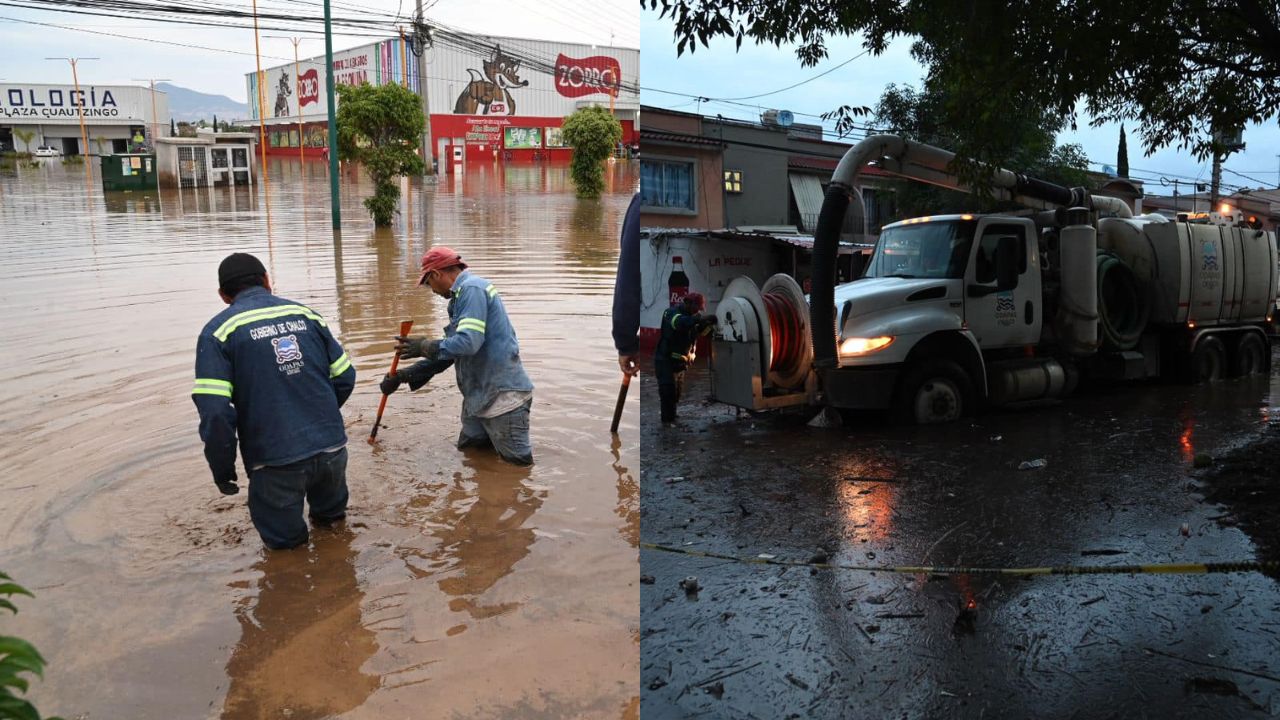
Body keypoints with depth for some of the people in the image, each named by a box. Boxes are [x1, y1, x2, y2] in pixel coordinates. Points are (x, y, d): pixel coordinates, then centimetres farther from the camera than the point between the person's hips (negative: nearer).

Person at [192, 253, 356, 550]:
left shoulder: (218, 330, -4)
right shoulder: (305, 313, 7)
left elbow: (214, 411, -13)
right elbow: (345, 377, 10)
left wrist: (222, 468, -1)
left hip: (276, 460, -3)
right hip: (332, 449, 3)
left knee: (284, 539, 21)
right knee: (331, 516, 32)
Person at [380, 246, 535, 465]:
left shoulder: (472, 289, -16)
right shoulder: (461, 295, 15)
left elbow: (468, 343, -27)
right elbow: (448, 352, 17)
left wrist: (425, 346, -12)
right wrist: (403, 376, 15)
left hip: (502, 395, -10)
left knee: (518, 460, -2)